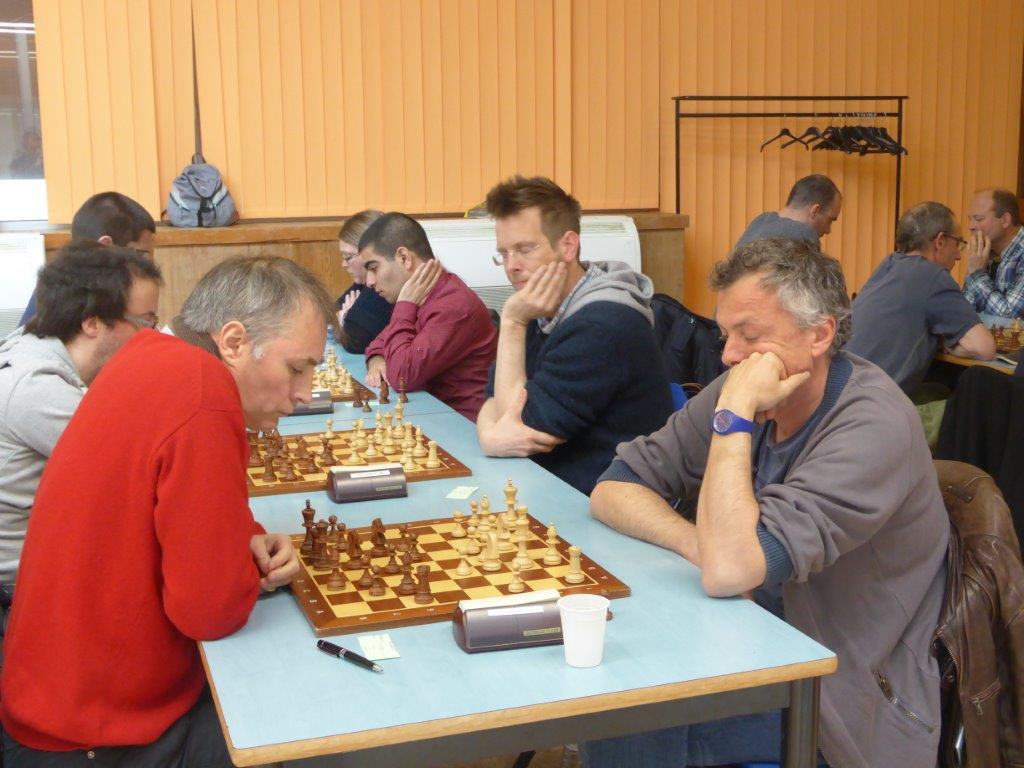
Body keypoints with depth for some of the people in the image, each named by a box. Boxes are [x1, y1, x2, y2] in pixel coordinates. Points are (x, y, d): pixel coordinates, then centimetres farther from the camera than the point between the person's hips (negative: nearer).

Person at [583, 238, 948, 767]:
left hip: (848, 712, -6)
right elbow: (613, 490, -1)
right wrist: (700, 545, -18)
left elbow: (728, 571, -32)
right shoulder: (743, 389, -3)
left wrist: (735, 416, -26)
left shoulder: (872, 429, -23)